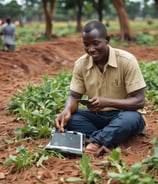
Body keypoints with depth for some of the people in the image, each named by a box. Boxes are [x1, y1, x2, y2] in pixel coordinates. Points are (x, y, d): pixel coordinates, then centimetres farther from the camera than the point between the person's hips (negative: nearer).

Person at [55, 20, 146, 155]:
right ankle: (107, 140, -29)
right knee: (67, 118, -22)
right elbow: (74, 96, 1)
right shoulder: (81, 64, -6)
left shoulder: (127, 61, -17)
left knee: (131, 119, -38)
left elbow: (139, 101, -19)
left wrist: (106, 102, -33)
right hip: (96, 116, 4)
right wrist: (67, 110, -24)